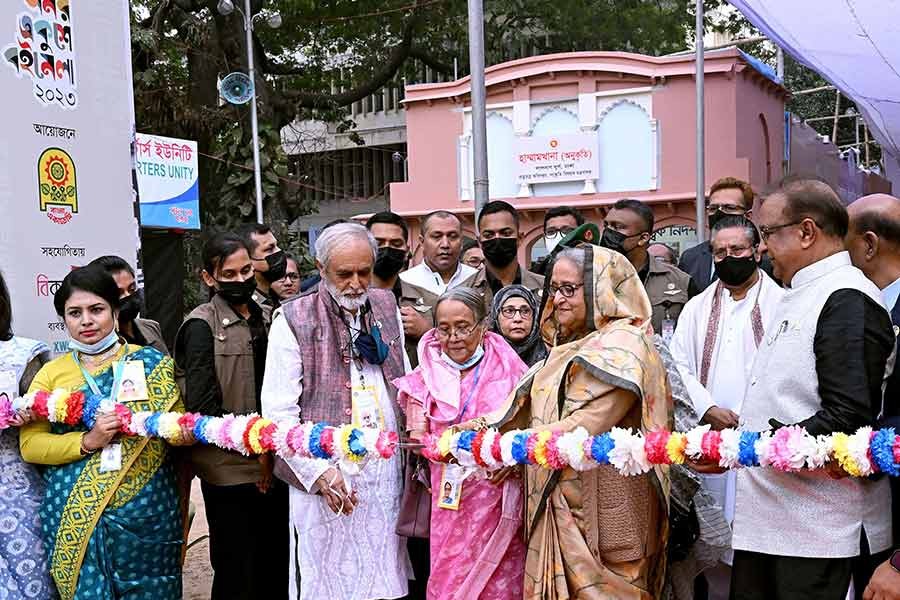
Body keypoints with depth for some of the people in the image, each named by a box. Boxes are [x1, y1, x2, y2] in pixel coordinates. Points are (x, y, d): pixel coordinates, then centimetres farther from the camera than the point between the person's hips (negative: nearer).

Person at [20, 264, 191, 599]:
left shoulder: (152, 363, 4)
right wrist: (86, 442, -14)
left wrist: (188, 432, -19)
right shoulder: (51, 373, 8)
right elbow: (29, 445, 2)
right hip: (74, 517, 1)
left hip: (146, 511, 0)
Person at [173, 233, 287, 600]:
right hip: (231, 470, -6)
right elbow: (203, 404, -13)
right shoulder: (202, 326, -7)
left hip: (271, 465, 6)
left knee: (277, 566, 12)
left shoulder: (264, 319, 12)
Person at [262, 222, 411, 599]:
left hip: (387, 473, 4)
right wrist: (319, 472, -16)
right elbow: (278, 412, -9)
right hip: (325, 477, -4)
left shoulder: (386, 306, 8)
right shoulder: (294, 320, -6)